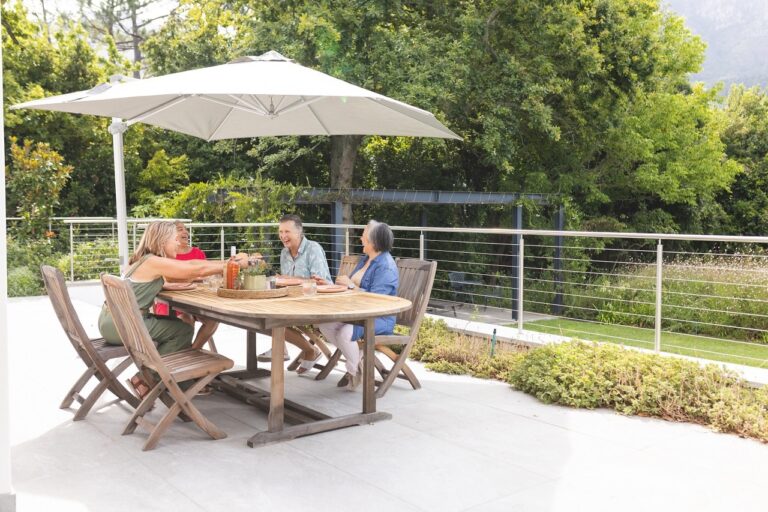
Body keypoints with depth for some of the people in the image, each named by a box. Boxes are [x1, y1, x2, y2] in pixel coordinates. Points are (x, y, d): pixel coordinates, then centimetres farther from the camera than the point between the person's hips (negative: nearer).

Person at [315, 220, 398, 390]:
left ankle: (355, 371, -4)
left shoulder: (386, 267, -17)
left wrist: (351, 285, -19)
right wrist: (329, 285, 11)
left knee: (345, 332, -32)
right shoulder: (366, 259, 15)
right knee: (324, 324, -8)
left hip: (380, 318, -10)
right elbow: (348, 287, 21)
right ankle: (357, 358, 3)